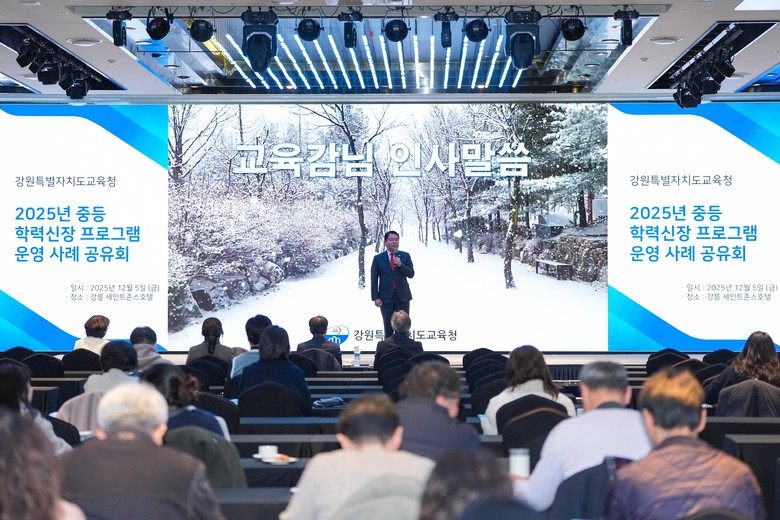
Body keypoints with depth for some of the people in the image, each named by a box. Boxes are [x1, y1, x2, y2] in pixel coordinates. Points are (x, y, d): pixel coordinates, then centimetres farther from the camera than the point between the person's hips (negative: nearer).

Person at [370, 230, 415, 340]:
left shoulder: (405, 256, 4)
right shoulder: (378, 258, 2)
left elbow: (411, 274, -2)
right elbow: (374, 280, 1)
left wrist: (400, 264, -18)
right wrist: (375, 297, -7)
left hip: (402, 296, 1)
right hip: (386, 297, -1)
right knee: (388, 327, 6)